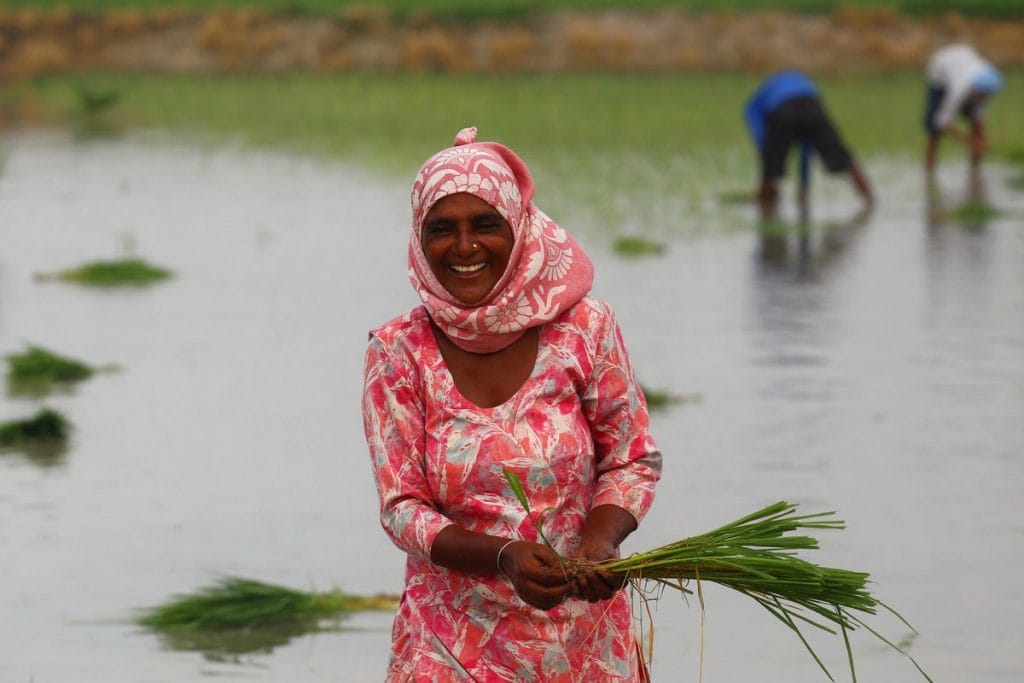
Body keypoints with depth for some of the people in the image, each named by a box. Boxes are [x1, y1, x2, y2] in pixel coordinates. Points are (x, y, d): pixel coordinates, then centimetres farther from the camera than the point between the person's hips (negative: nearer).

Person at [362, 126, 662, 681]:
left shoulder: (583, 328, -6)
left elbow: (633, 461, 2)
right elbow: (402, 508, -7)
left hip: (582, 632, 1)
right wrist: (505, 557, -23)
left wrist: (600, 539, -18)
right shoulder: (399, 352, -6)